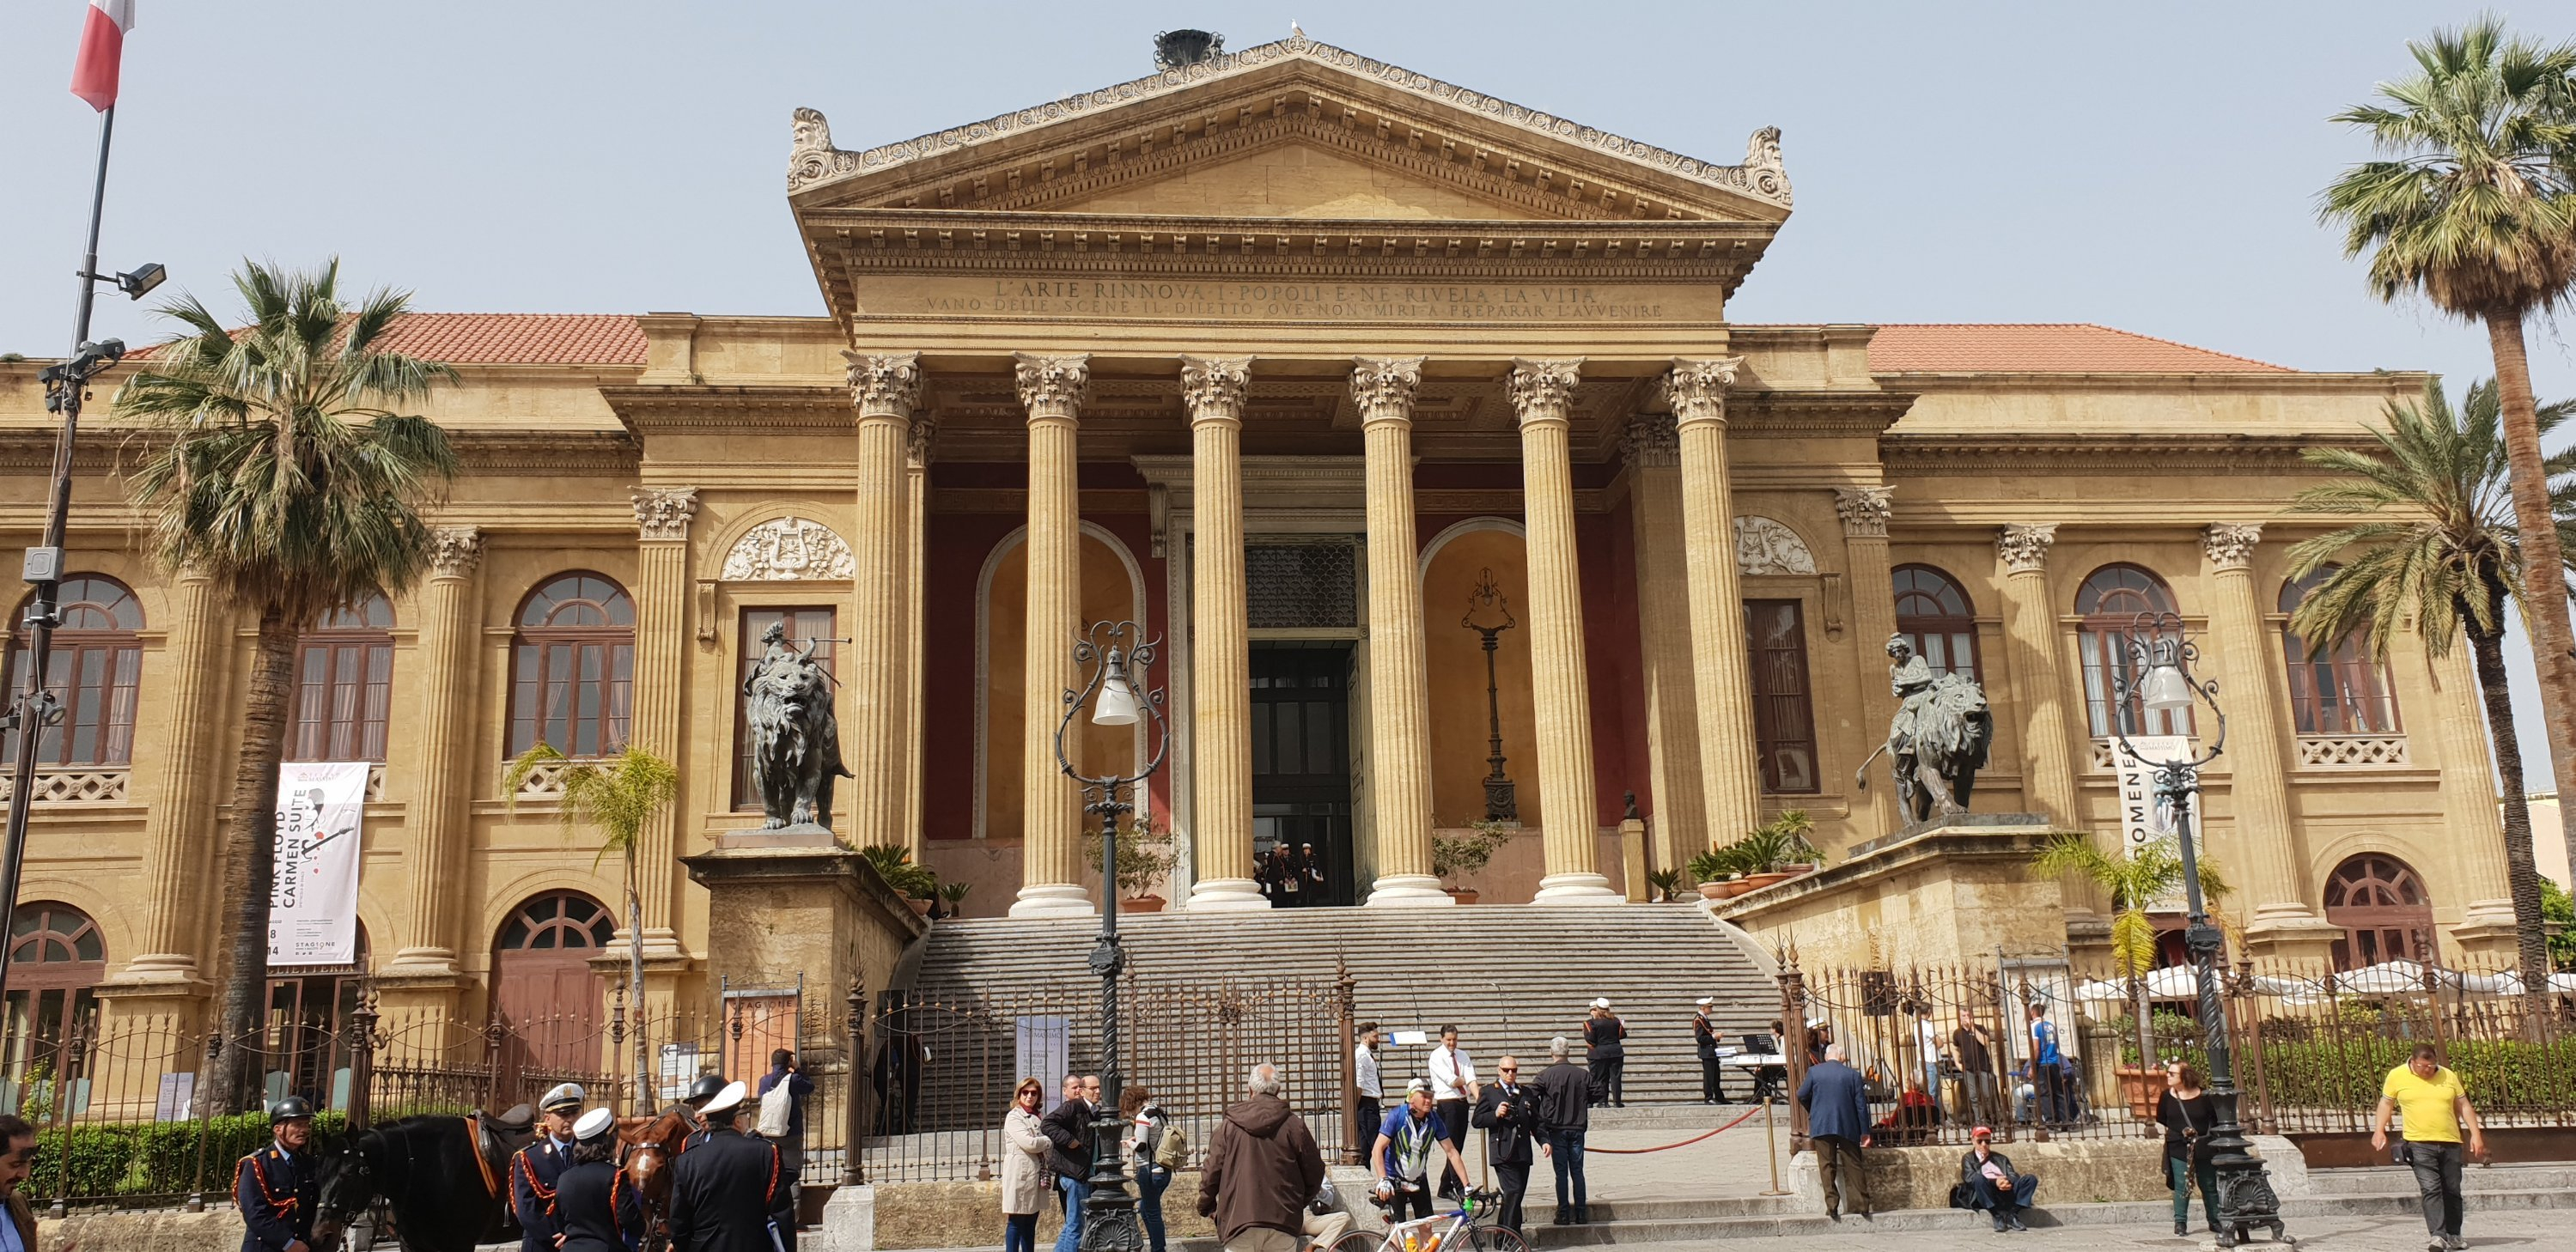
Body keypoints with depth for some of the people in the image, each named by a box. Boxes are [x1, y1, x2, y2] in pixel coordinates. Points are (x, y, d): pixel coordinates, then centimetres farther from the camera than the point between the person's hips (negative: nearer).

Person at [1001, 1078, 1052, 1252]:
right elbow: (1029, 1143, -18)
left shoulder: (1037, 1117, 18)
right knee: (1016, 1223, -7)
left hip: (1036, 1177, 8)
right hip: (1020, 1176, -8)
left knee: (1030, 1224, 9)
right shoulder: (1013, 1117, -6)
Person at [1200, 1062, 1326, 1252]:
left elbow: (1211, 1172, 2)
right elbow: (1314, 1172, 7)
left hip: (1238, 1222, -1)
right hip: (1283, 1222, 1)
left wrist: (1207, 1207, 19)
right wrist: (1298, 1204, 25)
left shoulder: (1228, 1125, 1)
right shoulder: (1294, 1125, 1)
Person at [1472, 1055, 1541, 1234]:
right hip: (1502, 1153, -5)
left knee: (1515, 1196, 8)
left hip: (1523, 1153, 5)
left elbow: (1535, 1121, 21)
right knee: (1514, 1191, -17)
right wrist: (1495, 1114, -17)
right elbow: (1477, 1121, -2)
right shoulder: (1489, 1093, 3)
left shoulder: (1526, 1093, 18)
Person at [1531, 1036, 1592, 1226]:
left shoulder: (1545, 1075, -8)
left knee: (1561, 1173, 2)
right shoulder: (1583, 1075, -1)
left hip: (1556, 1130, -2)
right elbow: (1595, 1098, 6)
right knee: (1577, 1172, 8)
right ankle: (1581, 1213, 9)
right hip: (1578, 1129, 2)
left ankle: (1563, 1214, 2)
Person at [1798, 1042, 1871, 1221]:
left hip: (1821, 1126, -1)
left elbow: (1801, 1095, 3)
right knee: (1853, 1166, 9)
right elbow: (1861, 1104, 1)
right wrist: (1865, 1130, 5)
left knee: (1827, 1166, 2)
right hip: (1848, 1126, 1)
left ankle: (1832, 1206, -6)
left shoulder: (1814, 1071, 0)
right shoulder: (1853, 1074, 1)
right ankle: (1860, 1205, 8)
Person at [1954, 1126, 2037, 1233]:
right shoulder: (1968, 1158, 18)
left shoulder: (2001, 1158, 29)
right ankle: (1998, 1216, -30)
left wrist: (2008, 1181, -13)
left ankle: (2012, 1215, -25)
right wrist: (1994, 1182, -17)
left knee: (2030, 1179, -19)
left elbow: (2014, 1175, 13)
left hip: (2007, 1191, 3)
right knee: (1979, 1178, -35)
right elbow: (1970, 1177, -2)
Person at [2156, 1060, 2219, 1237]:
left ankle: (2215, 1221, 22)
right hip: (2178, 1148, 0)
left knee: (2209, 1185, 10)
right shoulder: (2166, 1096, 1)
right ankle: (2180, 1223, 4)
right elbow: (2160, 1120, 13)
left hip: (2203, 1148, 0)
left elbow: (2216, 1121, 5)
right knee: (2181, 1186, -3)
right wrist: (2172, 1132, 3)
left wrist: (2209, 1137, -4)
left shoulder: (2203, 1097, -5)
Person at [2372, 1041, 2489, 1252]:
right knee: (2430, 1189, -13)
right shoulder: (2396, 1076, 0)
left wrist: (2475, 1134, 3)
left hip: (2449, 1142, 3)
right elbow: (2386, 1103, 8)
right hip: (2419, 1143, -3)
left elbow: (2464, 1106, 11)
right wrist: (2379, 1131, -2)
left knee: (2452, 1190, 9)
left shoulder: (2448, 1076, 6)